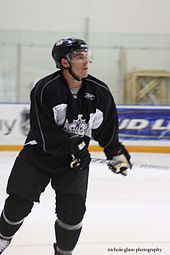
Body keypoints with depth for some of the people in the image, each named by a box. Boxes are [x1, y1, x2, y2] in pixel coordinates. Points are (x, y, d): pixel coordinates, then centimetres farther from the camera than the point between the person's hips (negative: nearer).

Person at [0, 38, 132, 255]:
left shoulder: (100, 92, -7)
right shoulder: (44, 89, -20)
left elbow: (107, 130, 6)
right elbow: (45, 134, -25)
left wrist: (117, 153, -3)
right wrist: (72, 144, -32)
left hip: (75, 160, 2)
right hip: (38, 153, -2)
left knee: (73, 209, -11)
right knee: (18, 203, 6)